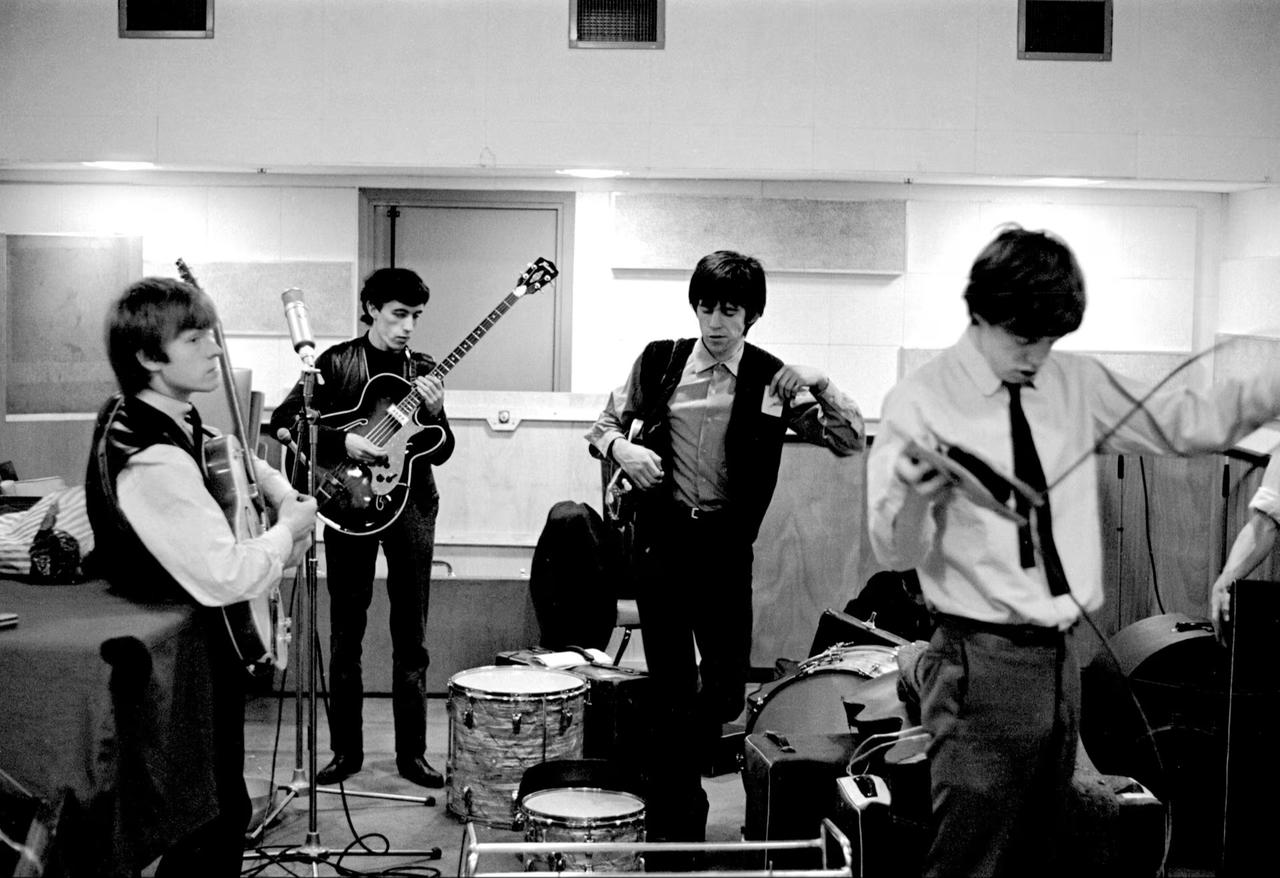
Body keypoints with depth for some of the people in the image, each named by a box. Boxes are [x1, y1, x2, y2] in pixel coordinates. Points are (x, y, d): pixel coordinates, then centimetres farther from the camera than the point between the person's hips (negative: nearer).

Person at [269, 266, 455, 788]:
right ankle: (346, 749, 14)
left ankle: (412, 752, 12)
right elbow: (284, 419, -6)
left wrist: (435, 411, -12)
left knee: (411, 633, 4)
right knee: (346, 632, 4)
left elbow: (441, 452, 8)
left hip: (411, 502, 2)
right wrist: (342, 441, -18)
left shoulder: (424, 372, 9)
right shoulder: (336, 362, 1)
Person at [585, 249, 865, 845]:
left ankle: (673, 777, 34)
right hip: (660, 540, 0)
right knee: (671, 693, 3)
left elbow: (850, 442, -3)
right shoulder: (659, 362, 3)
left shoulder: (773, 381, 0)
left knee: (727, 691, 3)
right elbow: (604, 425, 13)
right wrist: (620, 447, -9)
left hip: (726, 548, 1)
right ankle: (671, 829, 19)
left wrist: (820, 385, -18)